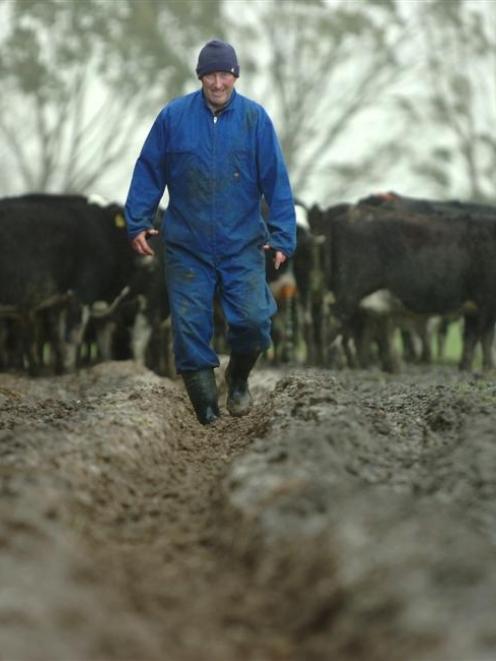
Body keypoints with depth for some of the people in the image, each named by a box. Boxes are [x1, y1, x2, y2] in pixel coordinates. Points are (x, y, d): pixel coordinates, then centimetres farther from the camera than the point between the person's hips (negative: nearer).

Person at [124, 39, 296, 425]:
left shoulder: (255, 118, -2)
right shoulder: (173, 117, -1)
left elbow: (276, 181, -2)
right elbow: (148, 173, 4)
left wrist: (282, 237, -7)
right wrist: (137, 223, -1)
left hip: (243, 247, 0)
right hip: (187, 248, 1)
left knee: (254, 319, -12)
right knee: (190, 328, -1)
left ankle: (239, 378, 20)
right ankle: (206, 414, 13)